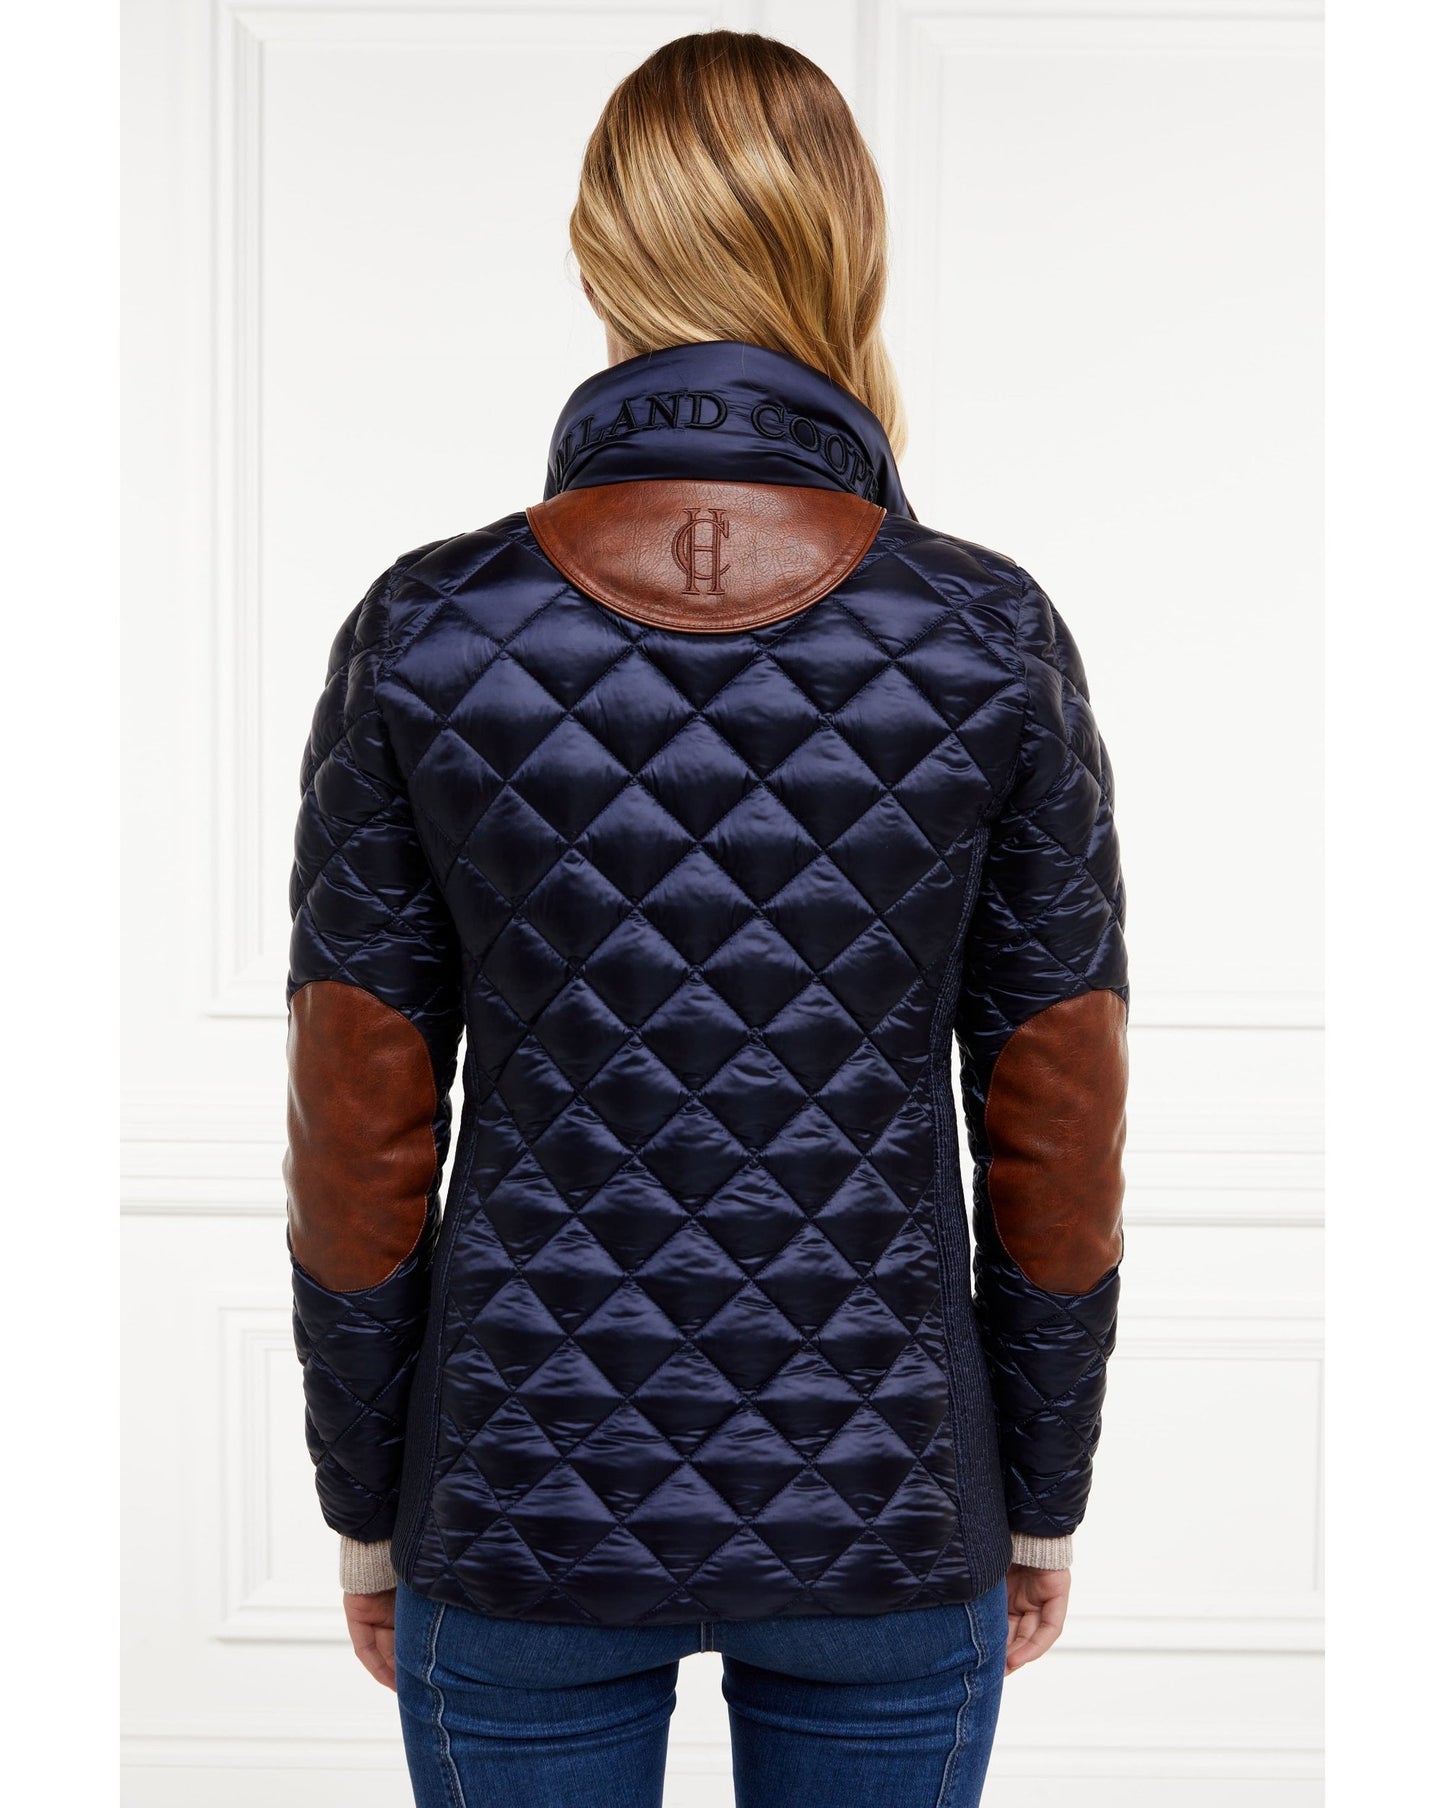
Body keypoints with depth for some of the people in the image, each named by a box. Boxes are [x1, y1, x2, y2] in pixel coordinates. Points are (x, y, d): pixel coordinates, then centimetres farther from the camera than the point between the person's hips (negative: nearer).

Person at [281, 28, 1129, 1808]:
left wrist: (364, 1505, 7)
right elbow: (1060, 1147, -7)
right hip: (877, 1510, 1)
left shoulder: (423, 630, -12)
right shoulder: (995, 635, -12)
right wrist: (1044, 1503, 8)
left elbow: (358, 1138, -8)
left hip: (527, 1494, 0)